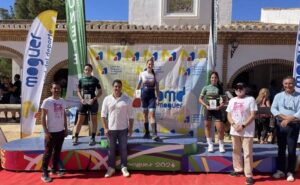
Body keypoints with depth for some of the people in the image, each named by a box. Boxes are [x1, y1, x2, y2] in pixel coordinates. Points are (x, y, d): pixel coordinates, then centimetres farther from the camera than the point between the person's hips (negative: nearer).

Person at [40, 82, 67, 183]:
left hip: (61, 131, 6)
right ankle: (44, 173, 11)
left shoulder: (62, 101, 6)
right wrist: (46, 131, -15)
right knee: (48, 153, 1)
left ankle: (54, 169, 28)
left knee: (57, 151, 15)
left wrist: (66, 128, 10)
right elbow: (43, 117, -10)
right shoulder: (47, 101, -10)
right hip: (51, 132, -5)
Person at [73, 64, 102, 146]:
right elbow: (78, 91, 11)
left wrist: (94, 99, -14)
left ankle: (93, 138, 16)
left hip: (93, 102, -2)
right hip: (84, 102, 2)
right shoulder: (81, 80, 4)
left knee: (94, 120, 6)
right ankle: (75, 137, 16)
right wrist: (81, 99, -6)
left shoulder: (95, 80, -3)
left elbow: (100, 92, -1)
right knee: (80, 120, 5)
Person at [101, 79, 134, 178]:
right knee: (111, 149, 10)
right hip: (111, 128, 1)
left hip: (123, 129, 0)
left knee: (123, 148, 8)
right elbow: (103, 114, 1)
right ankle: (111, 168, 23)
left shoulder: (127, 99, -3)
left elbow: (130, 115, 1)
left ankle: (124, 167, 22)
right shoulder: (107, 99, -1)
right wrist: (105, 128, -4)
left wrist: (130, 128, -1)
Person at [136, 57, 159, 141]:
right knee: (145, 114, 10)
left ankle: (154, 134, -16)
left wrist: (158, 97, -4)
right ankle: (147, 132, 22)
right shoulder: (142, 74, 3)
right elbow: (139, 85, 9)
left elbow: (157, 87, 3)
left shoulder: (155, 74, 2)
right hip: (144, 94, 2)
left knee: (152, 114, -12)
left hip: (152, 95, -1)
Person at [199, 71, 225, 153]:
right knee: (207, 126, 8)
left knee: (220, 128, -4)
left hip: (217, 109, 0)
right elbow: (200, 99, 3)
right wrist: (206, 105, -12)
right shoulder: (206, 88, 2)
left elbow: (223, 101, 4)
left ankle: (221, 145, 16)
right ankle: (210, 144, 24)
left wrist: (220, 106, -15)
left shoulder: (219, 88, 4)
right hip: (208, 109, 1)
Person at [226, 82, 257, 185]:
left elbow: (253, 115, -9)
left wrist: (243, 126, -16)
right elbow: (229, 115, 10)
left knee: (247, 153, -4)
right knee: (236, 151, 15)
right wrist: (234, 124, -8)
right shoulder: (232, 100, 11)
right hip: (234, 130, 5)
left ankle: (249, 175, 3)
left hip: (247, 131, -5)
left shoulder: (250, 99, -4)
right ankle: (238, 169, 30)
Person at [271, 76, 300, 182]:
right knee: (281, 148, 10)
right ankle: (280, 170, 21)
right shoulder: (278, 96, 6)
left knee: (291, 150, 2)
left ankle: (290, 172, 14)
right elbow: (273, 109, -2)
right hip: (280, 125, 2)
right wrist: (283, 116, -15)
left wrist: (288, 119, -19)